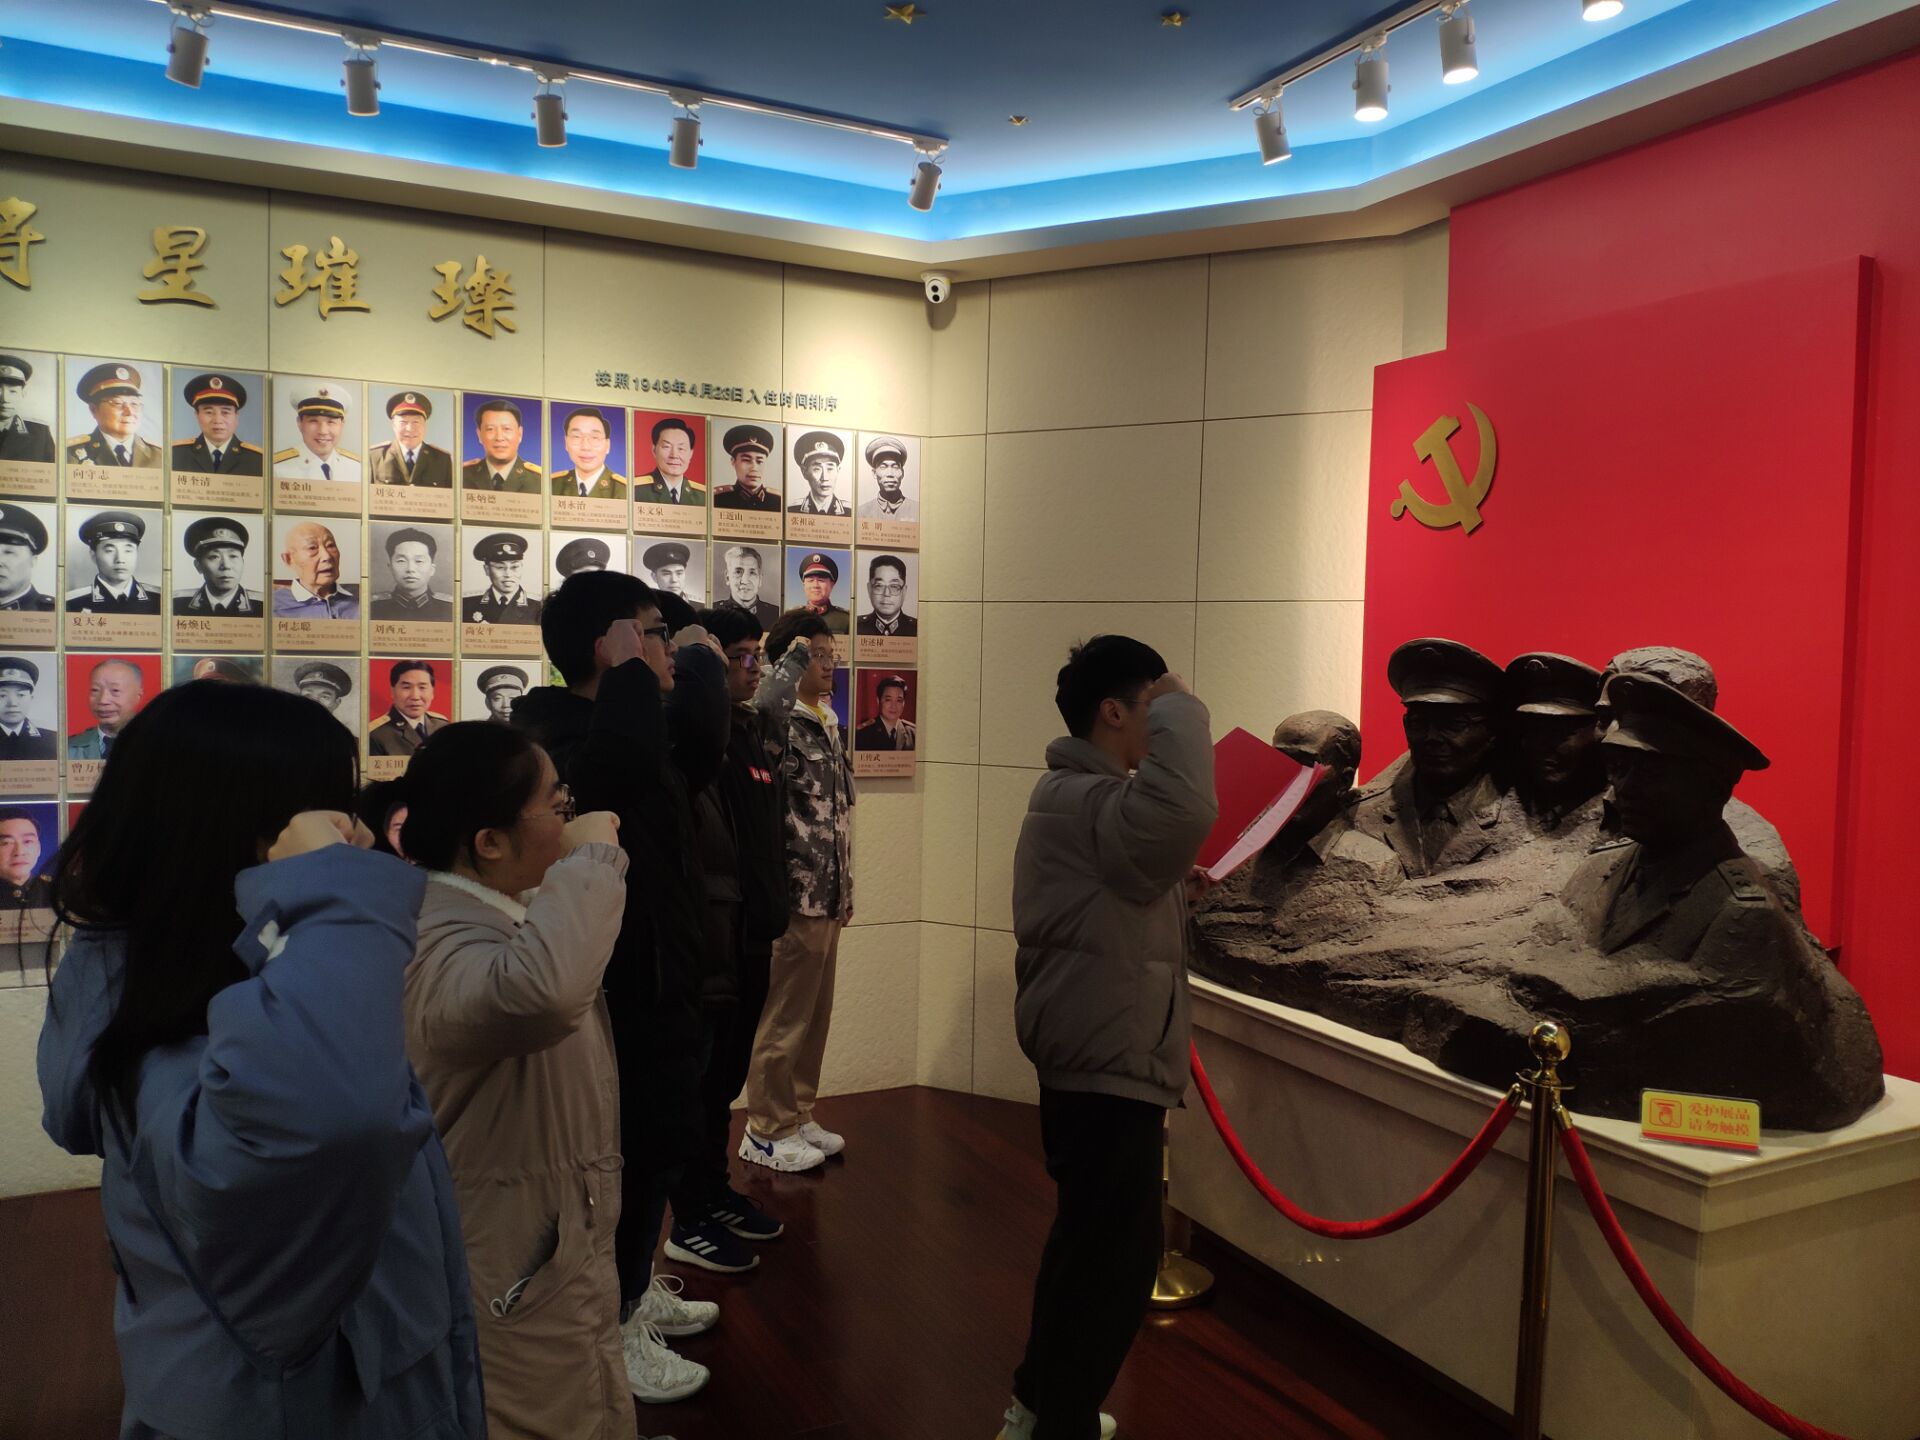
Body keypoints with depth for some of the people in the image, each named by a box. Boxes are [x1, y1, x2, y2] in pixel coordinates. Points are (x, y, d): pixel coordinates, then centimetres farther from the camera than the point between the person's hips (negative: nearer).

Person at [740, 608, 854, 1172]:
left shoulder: (828, 722, 15)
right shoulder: (778, 722, -12)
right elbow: (759, 705, -41)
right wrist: (794, 657, -24)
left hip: (828, 895, 9)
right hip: (796, 893, -9)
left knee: (815, 1015, 16)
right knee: (785, 1018, 2)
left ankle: (798, 1115, 29)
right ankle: (767, 1131, 15)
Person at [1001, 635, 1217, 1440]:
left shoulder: (1079, 793, 15)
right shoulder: (1082, 799, -20)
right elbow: (1182, 813, -40)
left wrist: (1172, 890, 9)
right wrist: (1180, 711, -24)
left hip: (1096, 1051, 11)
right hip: (1106, 1060, -11)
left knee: (1089, 1236, 21)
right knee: (1117, 1250, -3)